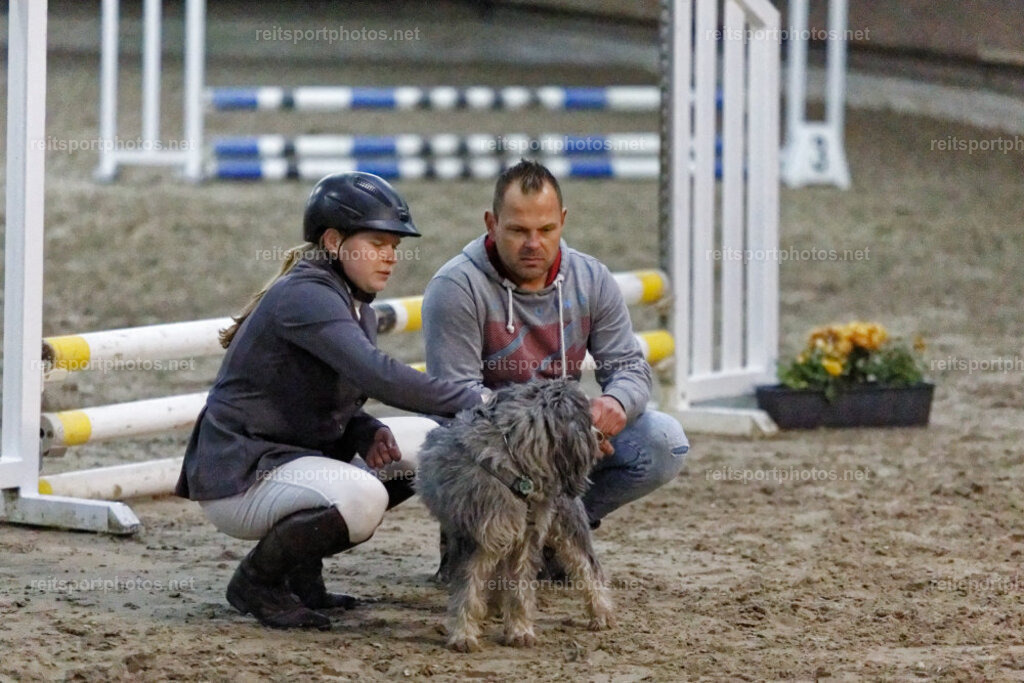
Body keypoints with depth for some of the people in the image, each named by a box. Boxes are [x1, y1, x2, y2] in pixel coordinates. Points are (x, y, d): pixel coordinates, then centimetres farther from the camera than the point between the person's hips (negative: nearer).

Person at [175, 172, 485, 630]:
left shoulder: (356, 310, 12)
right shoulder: (304, 296, -20)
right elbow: (375, 373, -33)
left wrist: (369, 434, -7)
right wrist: (475, 404, -34)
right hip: (238, 477, -10)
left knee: (429, 440, 8)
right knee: (362, 498, -34)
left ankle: (301, 566, 10)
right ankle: (255, 583, -8)